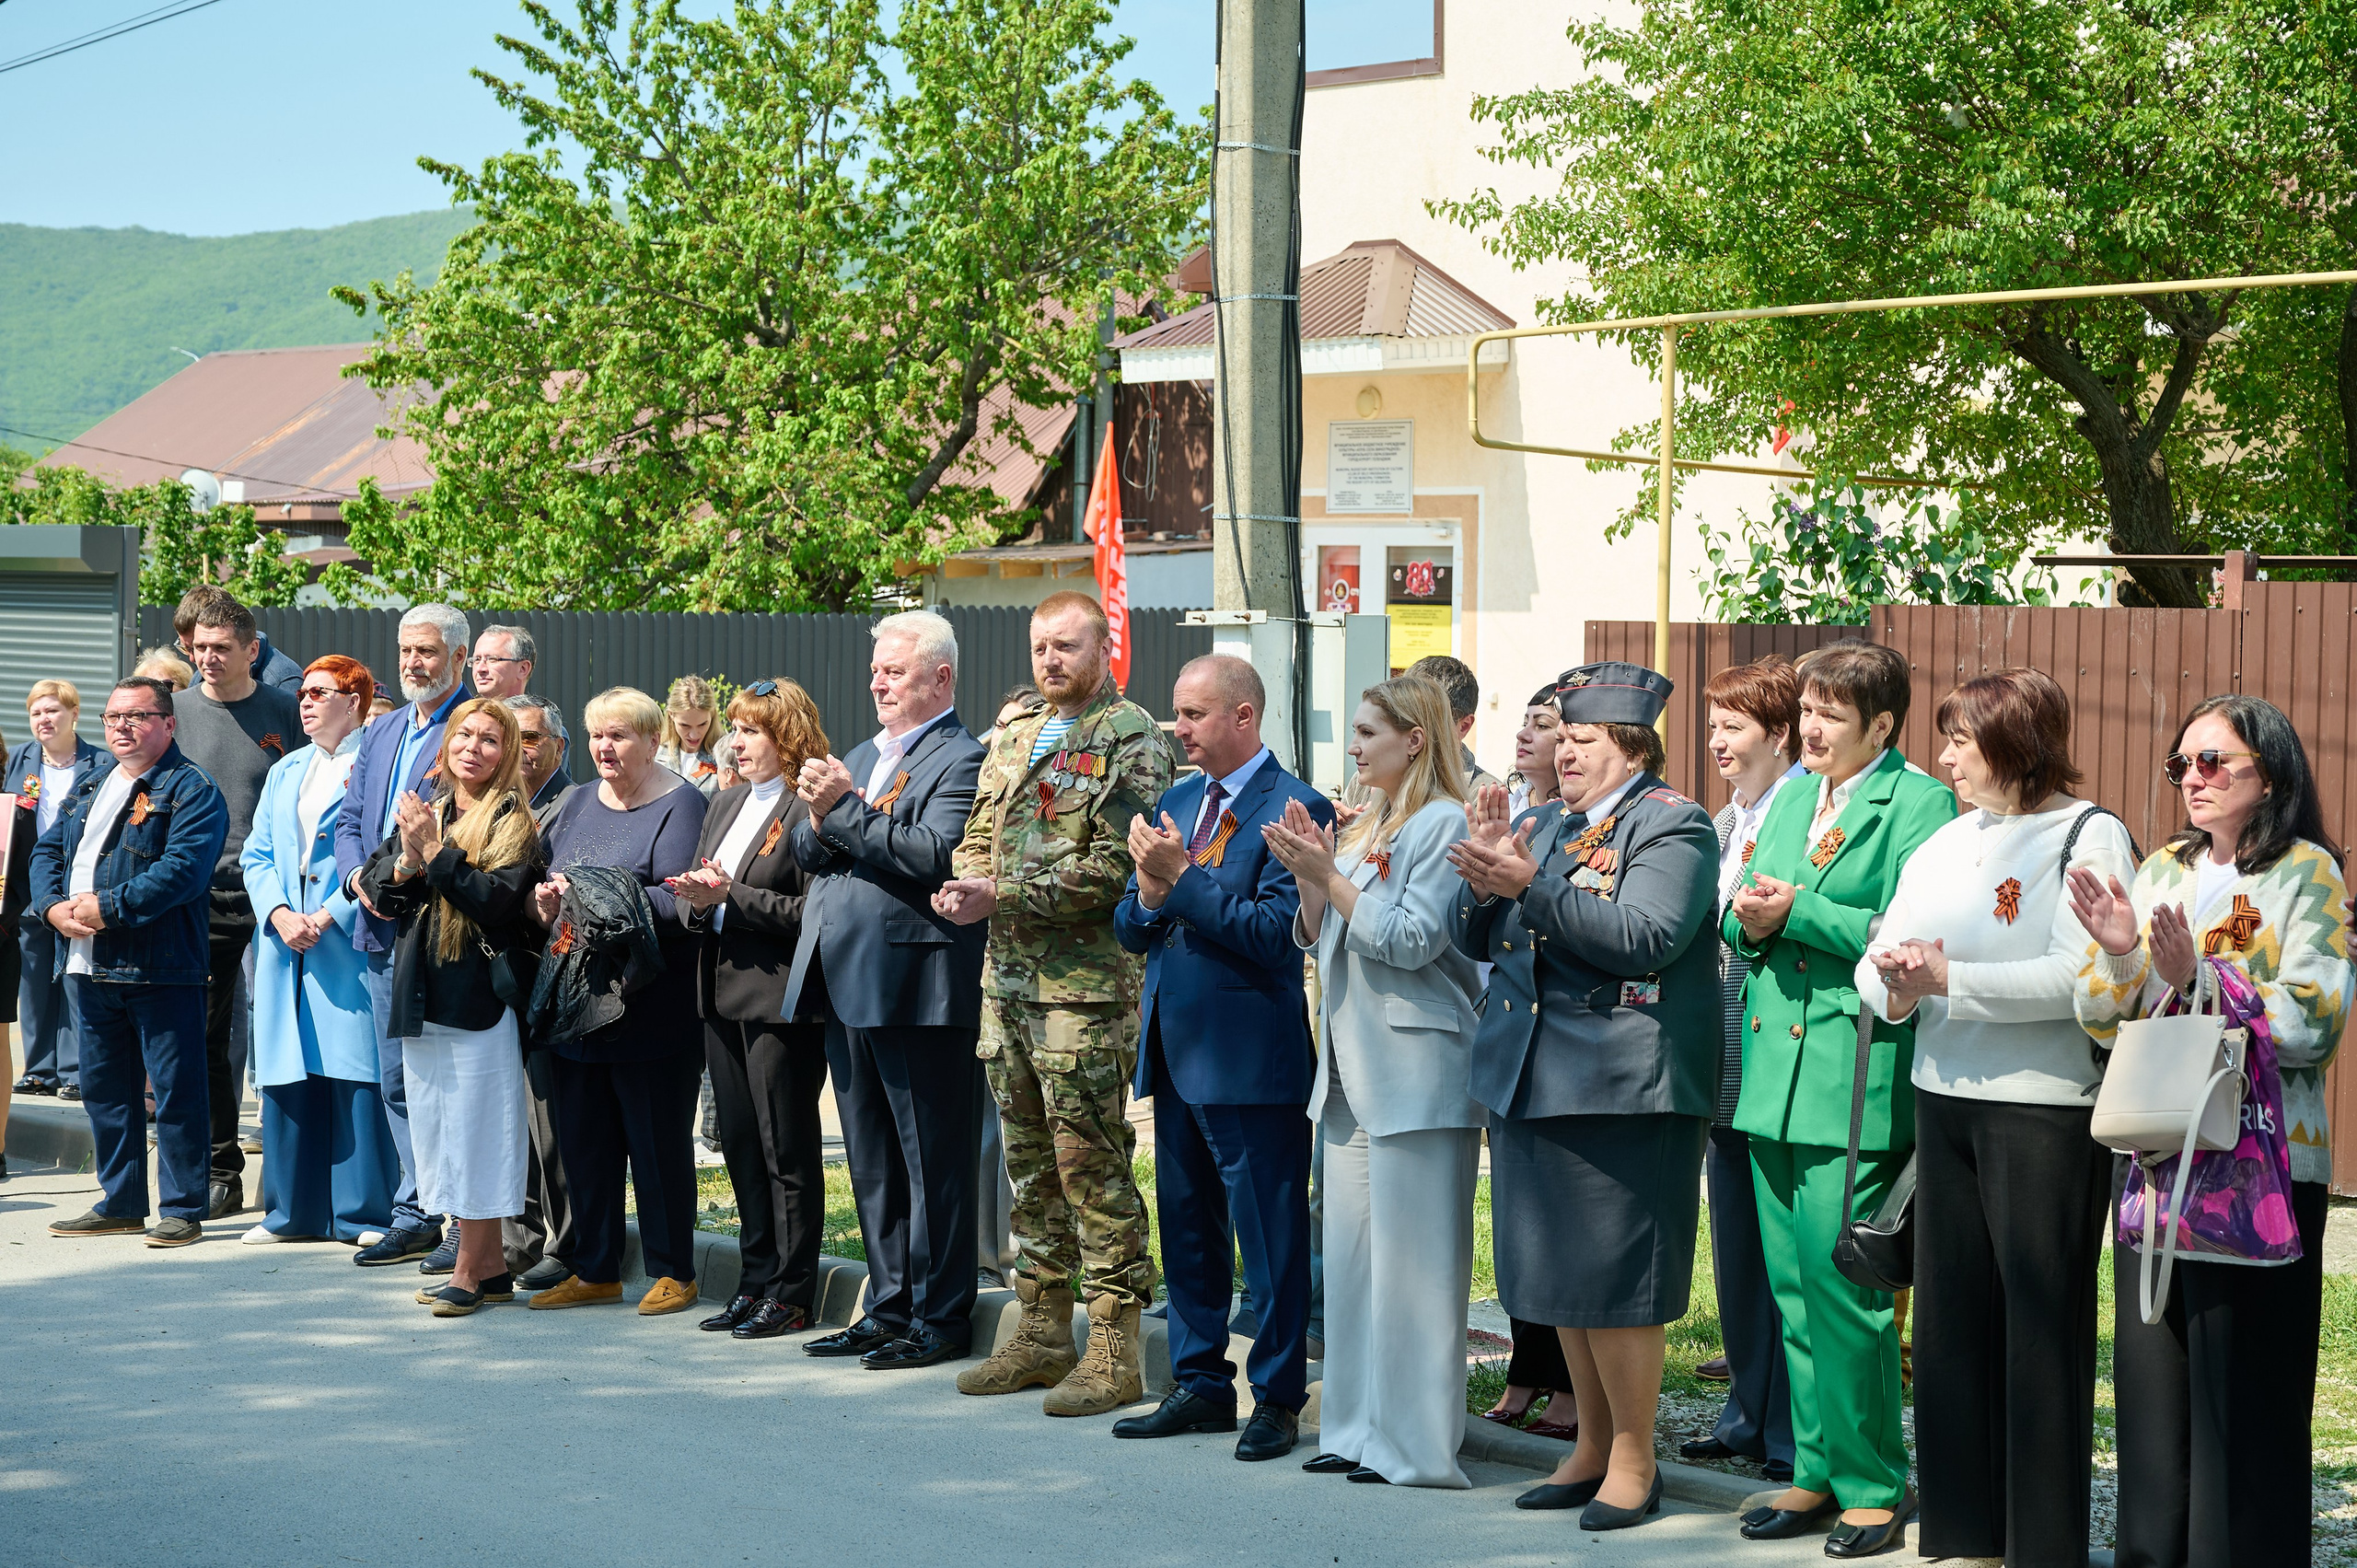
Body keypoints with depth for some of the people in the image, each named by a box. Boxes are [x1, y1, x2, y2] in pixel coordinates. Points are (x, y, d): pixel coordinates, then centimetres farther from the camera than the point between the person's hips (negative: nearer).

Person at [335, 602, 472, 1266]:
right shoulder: (381, 732, 18)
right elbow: (349, 820, 18)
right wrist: (358, 876, -2)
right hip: (386, 935, 8)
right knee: (398, 1082, 11)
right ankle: (416, 1219, 18)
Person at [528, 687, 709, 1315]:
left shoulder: (680, 806, -7)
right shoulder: (575, 804, 16)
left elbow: (681, 902, -18)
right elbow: (538, 878, 14)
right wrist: (544, 902, -9)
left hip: (651, 1015, -7)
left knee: (658, 1141, 1)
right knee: (582, 1142, 11)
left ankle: (674, 1273, 11)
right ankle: (594, 1271, 21)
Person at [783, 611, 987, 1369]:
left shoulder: (962, 759, -7)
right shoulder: (863, 757, 20)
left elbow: (934, 855, -21)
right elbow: (805, 853, 16)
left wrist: (845, 808, -18)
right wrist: (818, 818, -5)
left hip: (915, 987, -9)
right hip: (849, 986, 9)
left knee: (932, 1160, -2)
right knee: (873, 1164, 14)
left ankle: (940, 1319, 3)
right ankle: (890, 1308, 22)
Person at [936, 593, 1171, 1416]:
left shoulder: (1129, 739, -8)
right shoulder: (1015, 729, 16)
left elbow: (1111, 869, -16)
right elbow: (981, 831, 21)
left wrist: (1004, 895, -17)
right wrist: (967, 884, -2)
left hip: (1085, 980, -8)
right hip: (1008, 975, 8)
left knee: (1090, 1158, -7)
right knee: (1030, 1157, 13)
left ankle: (1114, 1349, -4)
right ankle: (1043, 1331, 21)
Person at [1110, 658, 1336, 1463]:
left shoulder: (1294, 809, -11)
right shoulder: (1177, 801, 14)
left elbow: (1274, 932, -19)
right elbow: (1129, 928, 14)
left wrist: (1182, 878, -19)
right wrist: (1150, 894, -9)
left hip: (1251, 1058, -8)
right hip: (1177, 1054, 8)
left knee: (1270, 1239, -1)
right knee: (1186, 1229, 14)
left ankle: (1277, 1398, 7)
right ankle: (1201, 1384, 24)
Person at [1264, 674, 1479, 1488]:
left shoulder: (1444, 824, -8)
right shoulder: (1367, 829, 18)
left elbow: (1412, 940, -17)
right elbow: (1317, 939, 18)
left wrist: (1330, 877, -14)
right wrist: (1308, 876, 1)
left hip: (1416, 1072, -9)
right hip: (1353, 1070, 9)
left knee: (1410, 1260, -6)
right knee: (1351, 1256, 10)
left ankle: (1418, 1446, -2)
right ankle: (1361, 1431, 17)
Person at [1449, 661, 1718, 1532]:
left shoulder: (1671, 826, -7)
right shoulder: (1543, 825, 16)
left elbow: (1645, 937, -21)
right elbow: (1476, 940, 13)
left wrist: (1530, 886, -26)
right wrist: (1486, 865, -6)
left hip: (1620, 1091, -8)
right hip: (1531, 1083, 8)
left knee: (1612, 1281, -5)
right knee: (1559, 1275, 13)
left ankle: (1634, 1461, 6)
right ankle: (1592, 1448, 24)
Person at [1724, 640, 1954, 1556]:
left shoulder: (1919, 804, -6)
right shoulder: (1790, 801, 18)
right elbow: (1741, 916, 20)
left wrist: (1800, 913, -17)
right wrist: (1751, 920, -2)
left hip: (1855, 1082, -8)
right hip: (1775, 1070, 8)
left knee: (1842, 1290, -7)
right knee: (1793, 1290, 12)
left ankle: (1874, 1487, 4)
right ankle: (1818, 1472, 21)